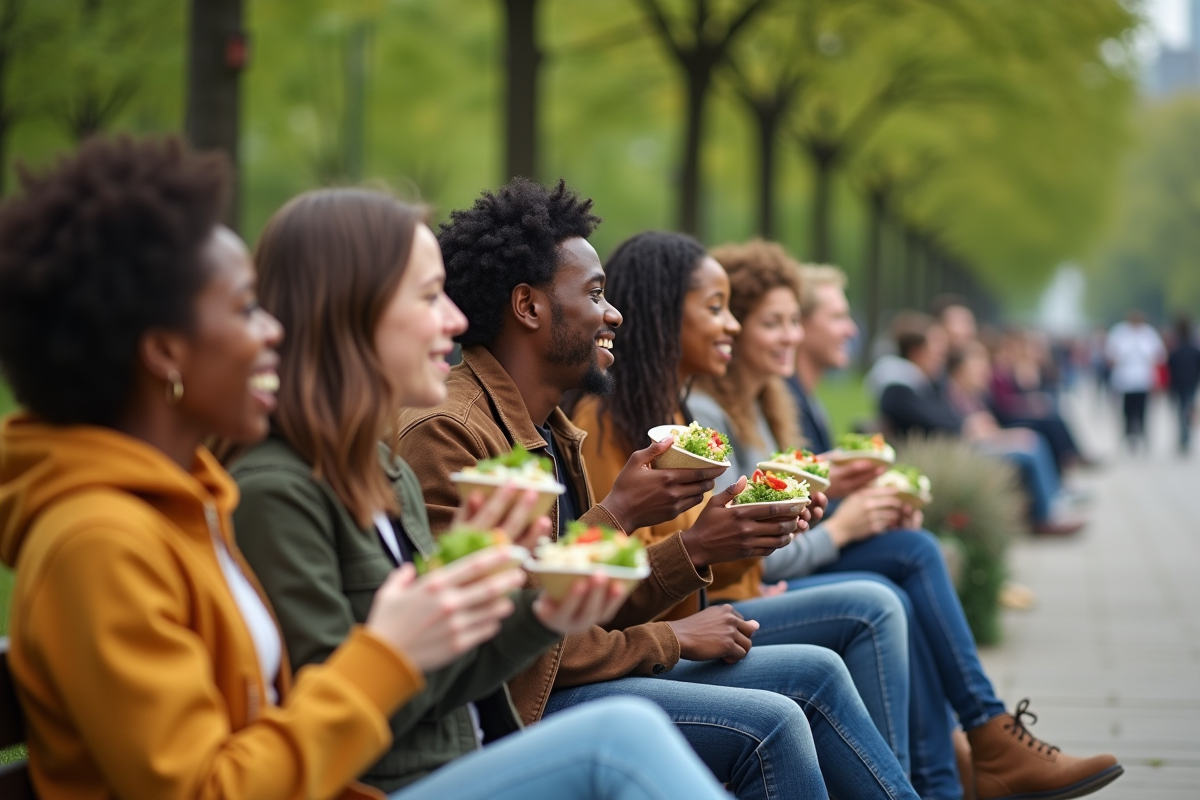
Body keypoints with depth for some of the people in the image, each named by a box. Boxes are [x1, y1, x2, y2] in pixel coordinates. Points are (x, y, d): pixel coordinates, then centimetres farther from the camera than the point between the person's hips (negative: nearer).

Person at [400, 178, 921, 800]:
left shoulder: (555, 433, 15)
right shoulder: (445, 434, -17)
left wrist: (696, 548, 1)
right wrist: (616, 515, -15)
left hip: (570, 673, 10)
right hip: (512, 704, -10)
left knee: (815, 672, 5)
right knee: (769, 725, -20)